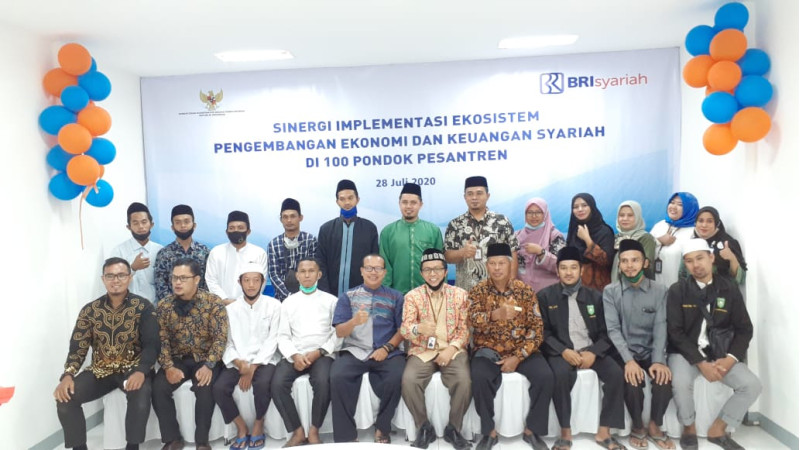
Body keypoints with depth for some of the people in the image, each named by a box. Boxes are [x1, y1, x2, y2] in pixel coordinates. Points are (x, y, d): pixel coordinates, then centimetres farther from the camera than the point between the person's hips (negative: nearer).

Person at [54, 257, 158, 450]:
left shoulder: (143, 307, -6)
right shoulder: (90, 310, 3)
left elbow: (151, 344, -13)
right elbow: (77, 347, 1)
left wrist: (141, 371, -31)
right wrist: (68, 375, -18)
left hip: (132, 368, -3)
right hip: (100, 370, 4)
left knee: (141, 394, -34)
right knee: (64, 397, -19)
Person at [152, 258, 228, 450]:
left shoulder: (213, 302, -10)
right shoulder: (164, 305, -1)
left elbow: (220, 337, -14)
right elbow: (161, 339, -4)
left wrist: (208, 366, -26)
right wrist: (168, 367, -19)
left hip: (205, 359, -3)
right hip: (178, 359, 3)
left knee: (204, 388, -30)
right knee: (158, 387, -22)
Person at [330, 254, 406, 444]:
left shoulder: (395, 297, 13)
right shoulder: (348, 296, 13)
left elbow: (403, 329, 8)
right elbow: (339, 332, 5)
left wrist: (387, 348, -9)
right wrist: (354, 321, -17)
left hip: (387, 353, 0)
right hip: (354, 351, 1)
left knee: (396, 378, -31)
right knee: (338, 377, -29)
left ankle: (382, 428, -6)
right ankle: (346, 436, -15)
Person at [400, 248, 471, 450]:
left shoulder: (460, 294, 5)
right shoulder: (412, 296, 2)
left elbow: (465, 329, 2)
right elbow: (405, 329, -8)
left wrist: (451, 349, -15)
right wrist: (419, 328, -32)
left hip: (452, 350, 0)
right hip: (422, 351, 0)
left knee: (464, 381, -29)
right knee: (409, 380, -28)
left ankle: (453, 428, -3)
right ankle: (424, 427, -4)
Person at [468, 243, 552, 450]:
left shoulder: (525, 290, -1)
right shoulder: (478, 291, -2)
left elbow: (536, 328, -3)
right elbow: (473, 320, -17)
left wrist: (518, 357, -14)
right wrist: (495, 314, -38)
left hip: (521, 351, 1)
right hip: (488, 351, -1)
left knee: (545, 376, -24)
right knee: (479, 377, -30)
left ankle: (532, 430, -4)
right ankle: (489, 431, -9)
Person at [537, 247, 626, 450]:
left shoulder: (595, 296, 10)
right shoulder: (545, 296, 3)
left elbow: (605, 332, 6)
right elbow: (544, 332, -2)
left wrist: (594, 352, -13)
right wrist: (563, 351, -18)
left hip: (591, 350, 3)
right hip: (561, 351, -3)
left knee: (616, 373, -23)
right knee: (562, 374, -34)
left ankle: (604, 432, -9)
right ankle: (565, 432, -16)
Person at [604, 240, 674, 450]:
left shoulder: (659, 291, 1)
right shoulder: (610, 291, -3)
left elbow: (660, 327, -7)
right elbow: (613, 329, -11)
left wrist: (659, 361, -22)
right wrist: (629, 360, -24)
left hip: (650, 351, 2)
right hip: (625, 352, -1)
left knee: (664, 378, -27)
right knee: (632, 380, -29)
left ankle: (654, 426, 1)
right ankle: (637, 426, 1)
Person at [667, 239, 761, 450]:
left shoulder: (729, 288, 3)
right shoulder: (677, 291, -5)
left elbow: (744, 329, 3)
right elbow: (675, 332, -9)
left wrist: (730, 359, -13)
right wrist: (701, 363, -19)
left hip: (720, 353, 3)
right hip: (686, 352, -3)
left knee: (752, 385, -17)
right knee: (681, 383, -31)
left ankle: (717, 429, 5)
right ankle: (689, 428, 0)